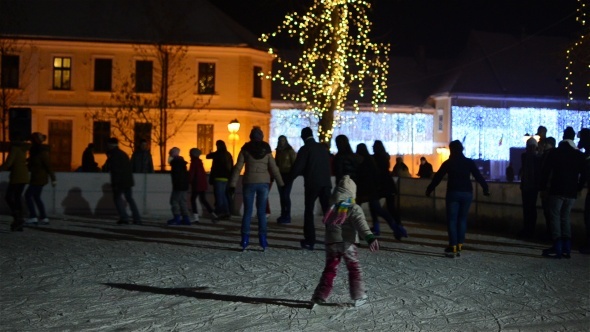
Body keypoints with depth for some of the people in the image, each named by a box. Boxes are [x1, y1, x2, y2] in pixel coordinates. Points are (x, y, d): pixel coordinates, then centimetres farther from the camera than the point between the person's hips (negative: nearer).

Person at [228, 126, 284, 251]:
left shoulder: (245, 149, 1)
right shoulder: (266, 149, 4)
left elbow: (238, 167, -3)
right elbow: (274, 168, 3)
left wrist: (232, 184, -2)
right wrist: (281, 183, 10)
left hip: (249, 182, -1)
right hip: (263, 183, 1)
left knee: (247, 211, 4)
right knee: (261, 212, 6)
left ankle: (245, 240, -1)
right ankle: (263, 240, 1)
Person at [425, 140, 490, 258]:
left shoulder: (448, 163, 0)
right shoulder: (469, 162, 5)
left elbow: (437, 177, 2)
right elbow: (479, 177, 4)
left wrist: (429, 190, 9)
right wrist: (486, 189, 13)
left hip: (453, 193, -2)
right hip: (467, 193, 2)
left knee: (452, 220, -1)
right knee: (462, 219, 11)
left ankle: (453, 247, -9)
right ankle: (459, 246, 6)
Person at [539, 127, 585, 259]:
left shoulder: (555, 152, -4)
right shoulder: (580, 155, 8)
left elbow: (545, 171, -5)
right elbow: (583, 175, 9)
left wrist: (543, 187, 3)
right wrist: (578, 188, 16)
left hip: (557, 191, -4)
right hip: (571, 193, 4)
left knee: (555, 217, -3)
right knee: (565, 217, 12)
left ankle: (557, 249, -11)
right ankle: (566, 249, 6)